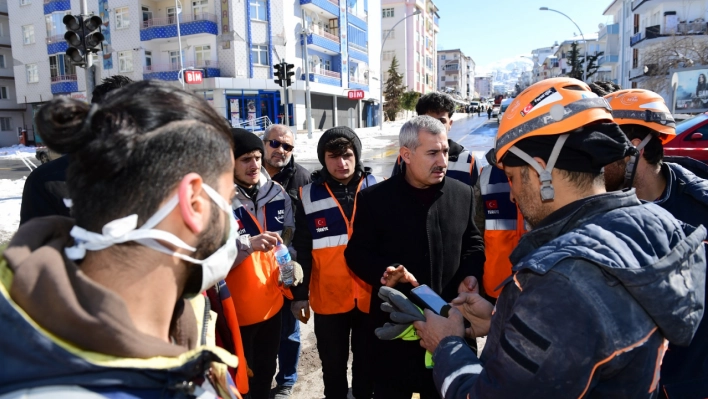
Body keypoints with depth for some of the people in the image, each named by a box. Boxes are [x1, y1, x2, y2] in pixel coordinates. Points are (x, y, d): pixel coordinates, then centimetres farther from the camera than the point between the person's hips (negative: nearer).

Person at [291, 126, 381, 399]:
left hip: (371, 295, 0)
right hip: (328, 298, 0)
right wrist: (299, 294, 0)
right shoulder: (309, 195, -3)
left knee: (367, 363, 18)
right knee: (333, 366, 16)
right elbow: (302, 249, 1)